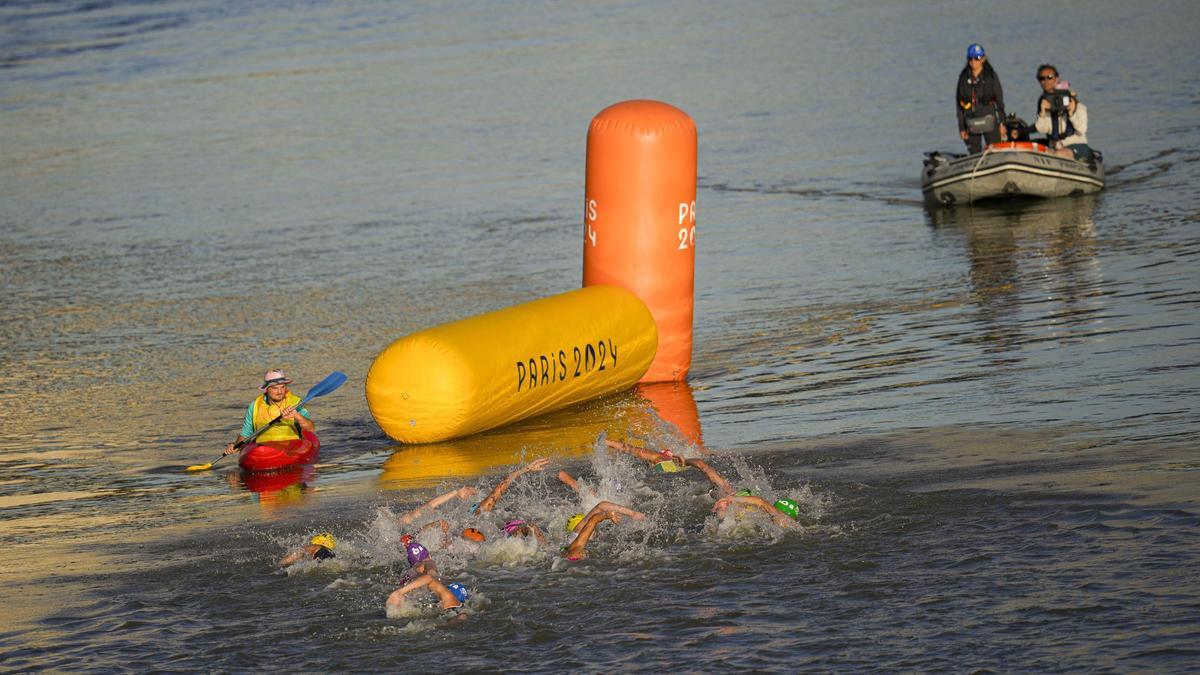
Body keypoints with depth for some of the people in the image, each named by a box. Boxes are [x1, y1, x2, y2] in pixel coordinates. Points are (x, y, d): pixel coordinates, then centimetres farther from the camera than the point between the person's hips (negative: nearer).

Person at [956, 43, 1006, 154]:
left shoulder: (991, 76, 3)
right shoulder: (964, 78, 8)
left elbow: (999, 100, 4)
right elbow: (959, 104, 9)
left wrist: (1002, 123, 0)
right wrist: (961, 128, 4)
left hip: (989, 121, -2)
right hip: (971, 123, 2)